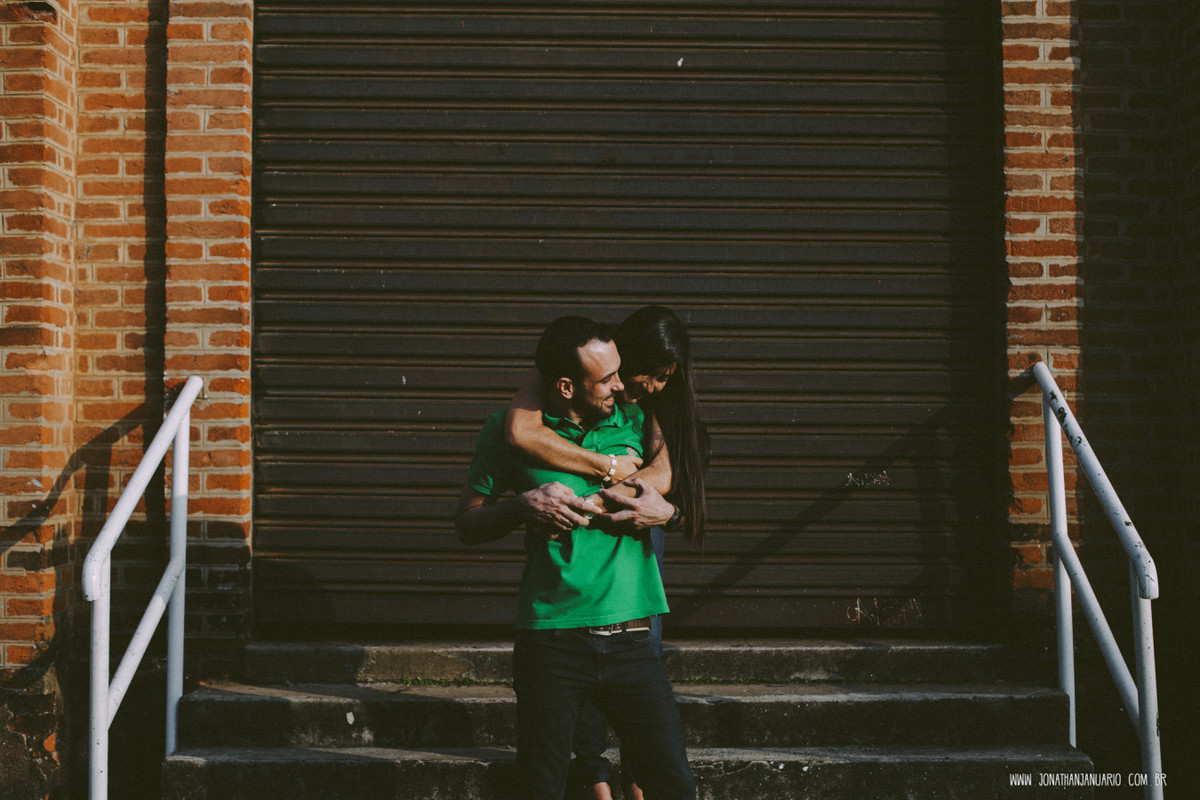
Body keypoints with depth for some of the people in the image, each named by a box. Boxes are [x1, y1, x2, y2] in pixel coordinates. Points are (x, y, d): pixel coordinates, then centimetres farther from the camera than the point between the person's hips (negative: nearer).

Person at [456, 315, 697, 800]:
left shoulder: (635, 423, 8)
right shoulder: (512, 430, 2)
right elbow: (466, 525, 8)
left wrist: (663, 509, -7)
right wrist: (523, 505, -10)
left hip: (630, 642, 2)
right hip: (551, 645, -2)